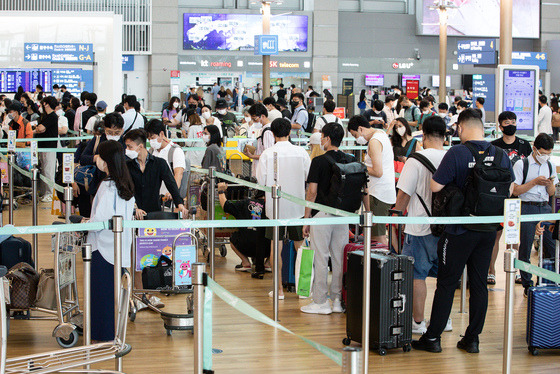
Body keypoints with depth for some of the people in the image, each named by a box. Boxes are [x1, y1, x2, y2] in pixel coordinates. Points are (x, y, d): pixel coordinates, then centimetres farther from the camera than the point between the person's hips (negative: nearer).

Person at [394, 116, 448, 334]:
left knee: (417, 275, 5)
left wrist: (398, 211, 6)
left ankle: (418, 322, 8)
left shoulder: (417, 160, -13)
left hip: (421, 228, -5)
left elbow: (404, 194, -12)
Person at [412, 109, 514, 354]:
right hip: (488, 229, 4)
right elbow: (510, 189, 10)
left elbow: (435, 186, -16)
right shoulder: (501, 155, -1)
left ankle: (433, 337, 8)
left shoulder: (456, 154, -16)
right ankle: (472, 339, 15)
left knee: (446, 284, 3)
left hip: (459, 230, -4)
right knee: (479, 283, 11)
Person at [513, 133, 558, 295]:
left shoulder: (550, 165, 13)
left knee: (552, 246, -3)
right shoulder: (521, 165, -2)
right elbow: (516, 190, -5)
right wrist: (535, 181, -13)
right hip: (527, 208, -4)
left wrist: (550, 184, -5)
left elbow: (551, 193, 17)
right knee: (525, 248, -1)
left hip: (545, 208, 4)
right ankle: (527, 285, 8)